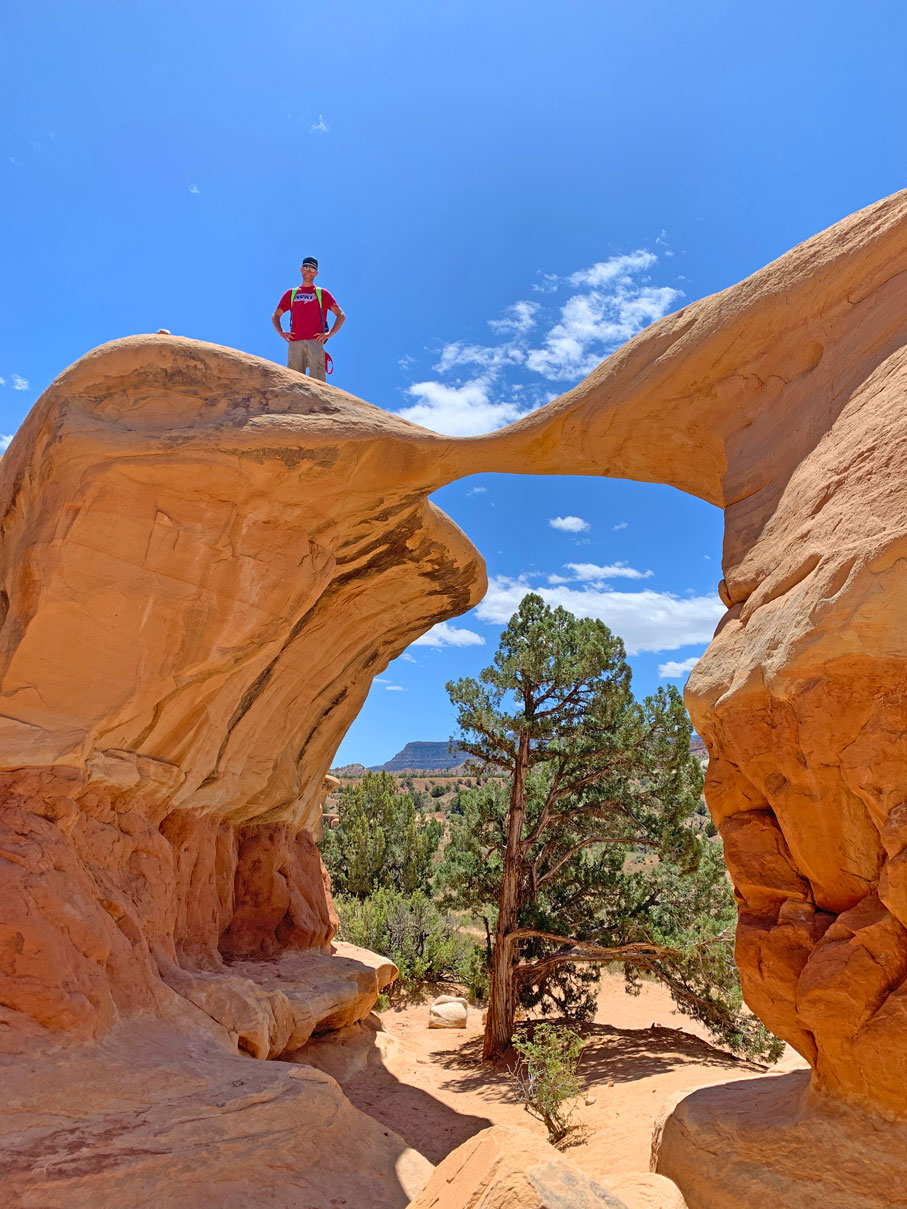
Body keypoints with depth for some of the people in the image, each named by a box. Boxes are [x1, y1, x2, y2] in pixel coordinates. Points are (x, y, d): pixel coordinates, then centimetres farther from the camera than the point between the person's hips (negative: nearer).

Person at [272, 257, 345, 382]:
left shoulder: (322, 293, 18)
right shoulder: (291, 293, 24)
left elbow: (341, 315, 11)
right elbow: (275, 316, 27)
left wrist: (330, 334, -3)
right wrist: (281, 332, 7)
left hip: (315, 342, -2)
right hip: (295, 342, 2)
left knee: (317, 379, -16)